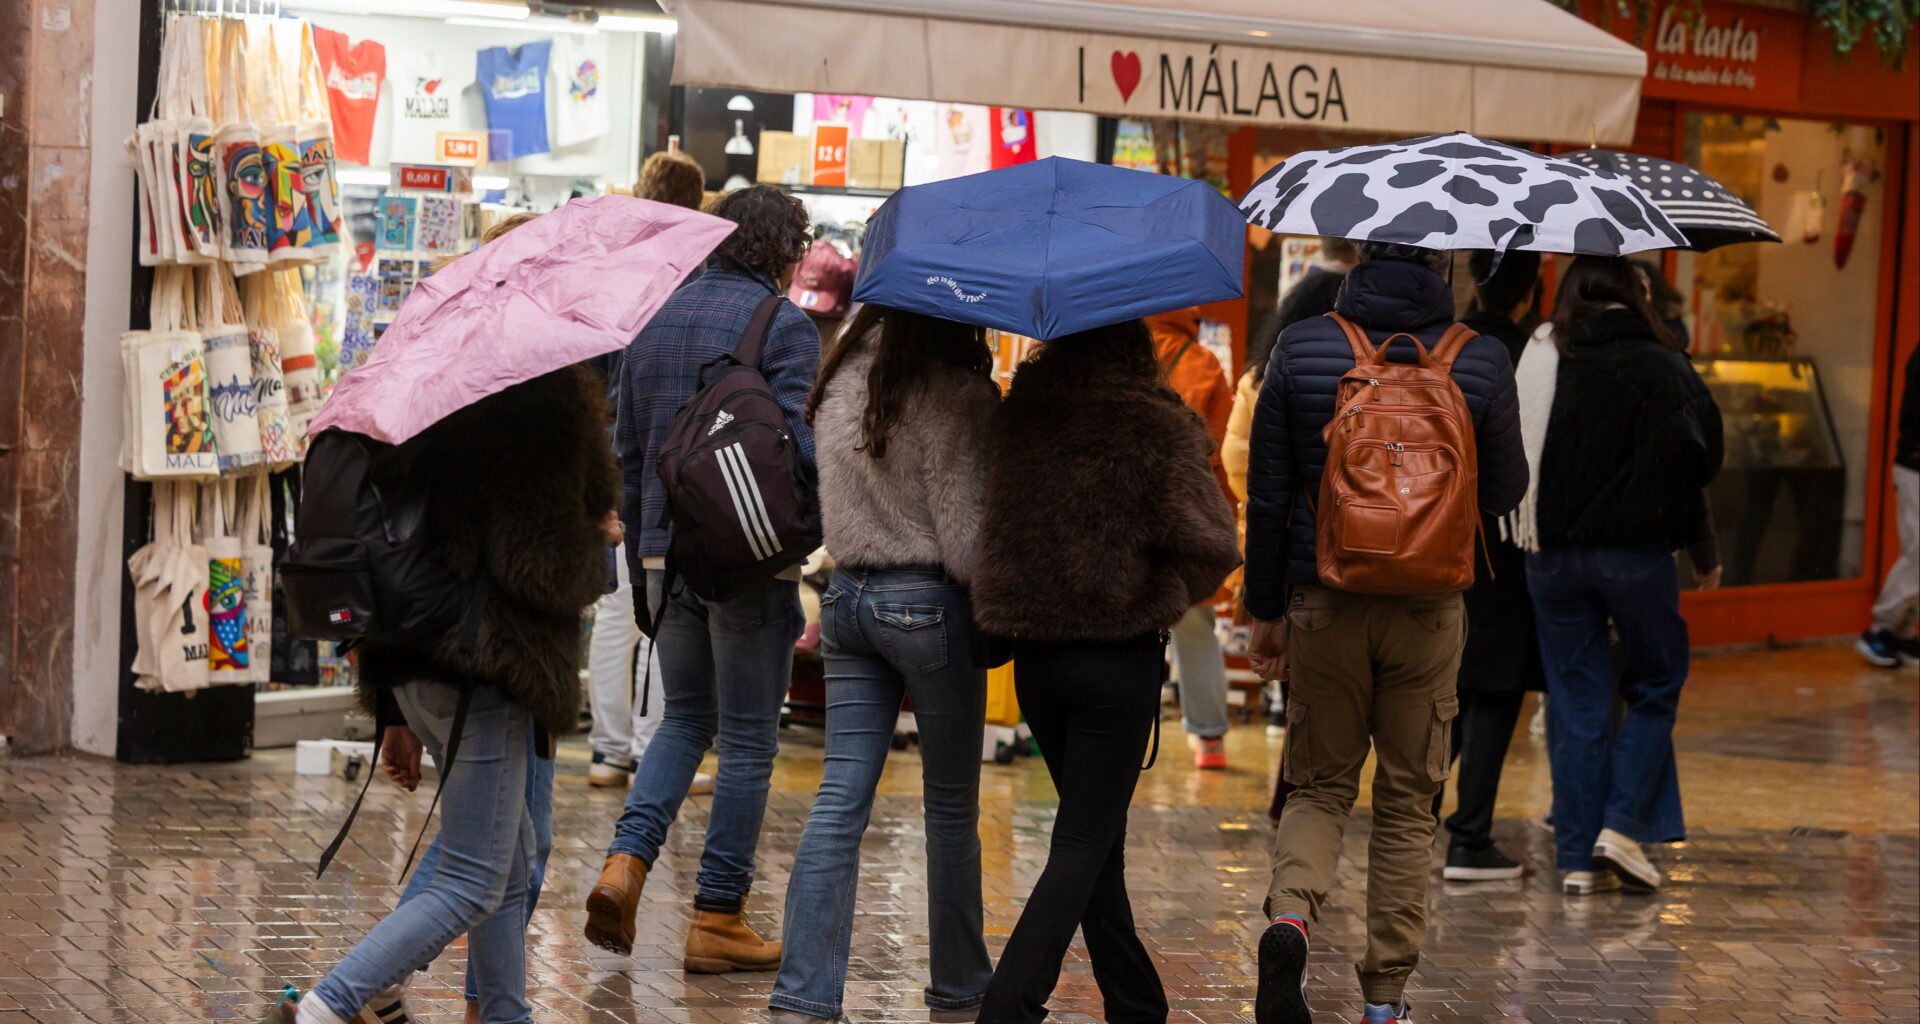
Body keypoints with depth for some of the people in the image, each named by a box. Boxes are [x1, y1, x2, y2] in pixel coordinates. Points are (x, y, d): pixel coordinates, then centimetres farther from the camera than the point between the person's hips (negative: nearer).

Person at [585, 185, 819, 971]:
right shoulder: (784, 327, -9)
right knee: (747, 738, 4)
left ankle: (626, 860, -1)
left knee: (686, 716, 20)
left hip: (666, 551, 6)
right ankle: (718, 918, 6)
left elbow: (627, 447, 14)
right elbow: (794, 444, -18)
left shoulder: (654, 318, 10)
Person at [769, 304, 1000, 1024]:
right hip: (930, 606, -6)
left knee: (840, 801, 3)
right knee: (952, 808, 8)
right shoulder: (955, 393, -15)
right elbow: (965, 540, -16)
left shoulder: (842, 376, 7)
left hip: (847, 596, 6)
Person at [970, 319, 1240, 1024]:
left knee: (1093, 835, 17)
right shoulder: (1156, 427, -11)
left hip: (1035, 655, 5)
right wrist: (1181, 593, 4)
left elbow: (998, 526, 8)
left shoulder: (1017, 416, 1)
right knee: (1083, 843, -1)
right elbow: (1210, 543, -12)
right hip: (1122, 655, -5)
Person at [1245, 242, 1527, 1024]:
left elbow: (1267, 495, -1)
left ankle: (1289, 914, -17)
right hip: (1427, 609, 0)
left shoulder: (1302, 350, -4)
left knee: (1320, 785, 12)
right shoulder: (1480, 363, -6)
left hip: (1324, 605, 0)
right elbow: (1505, 491, 5)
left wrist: (1267, 608, 8)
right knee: (1407, 801, 10)